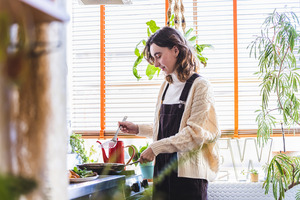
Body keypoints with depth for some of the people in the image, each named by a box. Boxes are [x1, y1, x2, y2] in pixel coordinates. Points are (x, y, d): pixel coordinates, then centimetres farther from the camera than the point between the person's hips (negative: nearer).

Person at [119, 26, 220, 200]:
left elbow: (194, 133, -15)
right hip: (163, 169, 7)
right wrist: (138, 129, 13)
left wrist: (156, 148, -17)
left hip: (188, 171, -6)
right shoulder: (166, 87, 15)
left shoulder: (199, 86, -8)